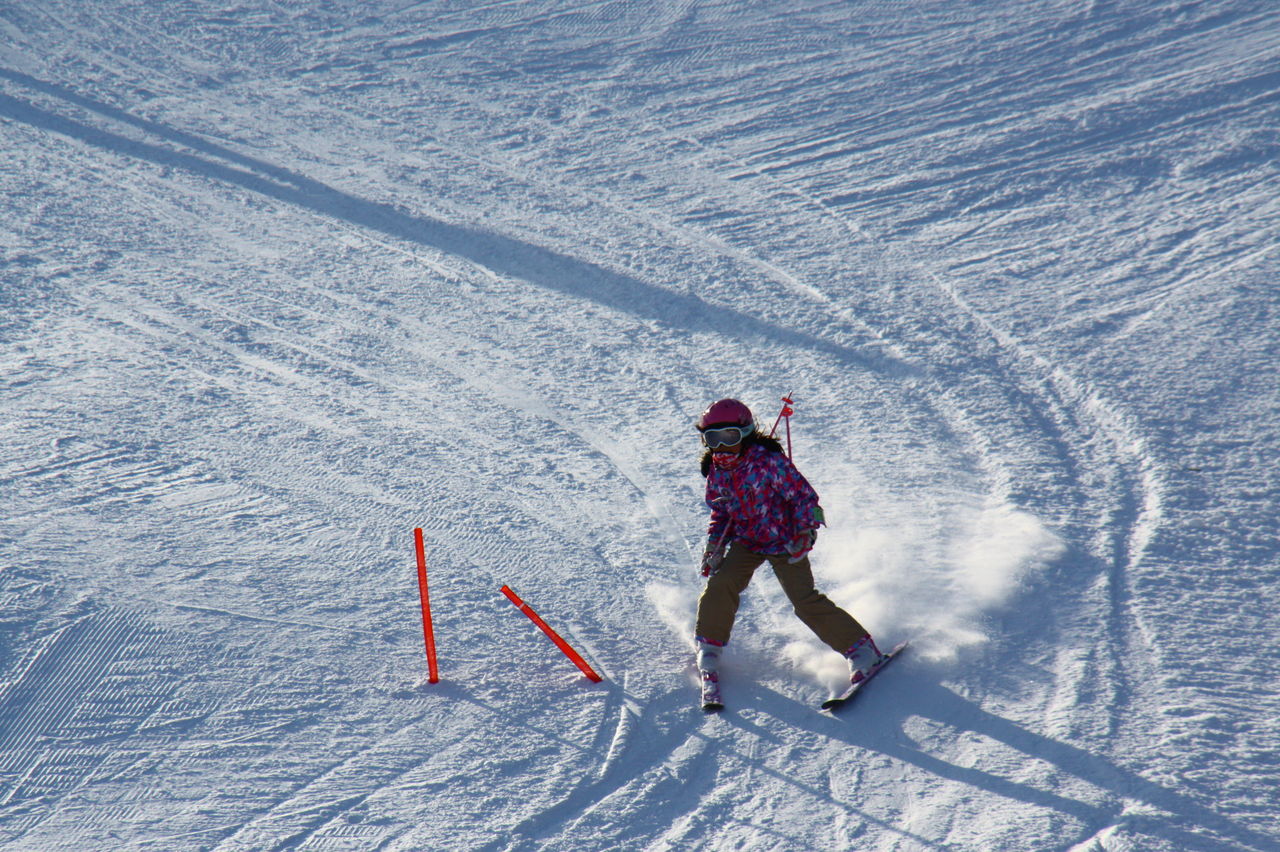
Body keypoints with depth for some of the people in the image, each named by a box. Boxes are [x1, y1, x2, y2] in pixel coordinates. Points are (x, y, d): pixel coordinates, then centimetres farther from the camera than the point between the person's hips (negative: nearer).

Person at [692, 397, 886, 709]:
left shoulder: (769, 461, -21)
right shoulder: (716, 471, -2)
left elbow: (804, 495, -15)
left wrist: (806, 531, -24)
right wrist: (714, 544, 1)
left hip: (783, 542, -5)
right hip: (746, 543, 5)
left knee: (806, 601, -15)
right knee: (720, 584, -19)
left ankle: (863, 651, -5)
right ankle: (708, 654, -1)